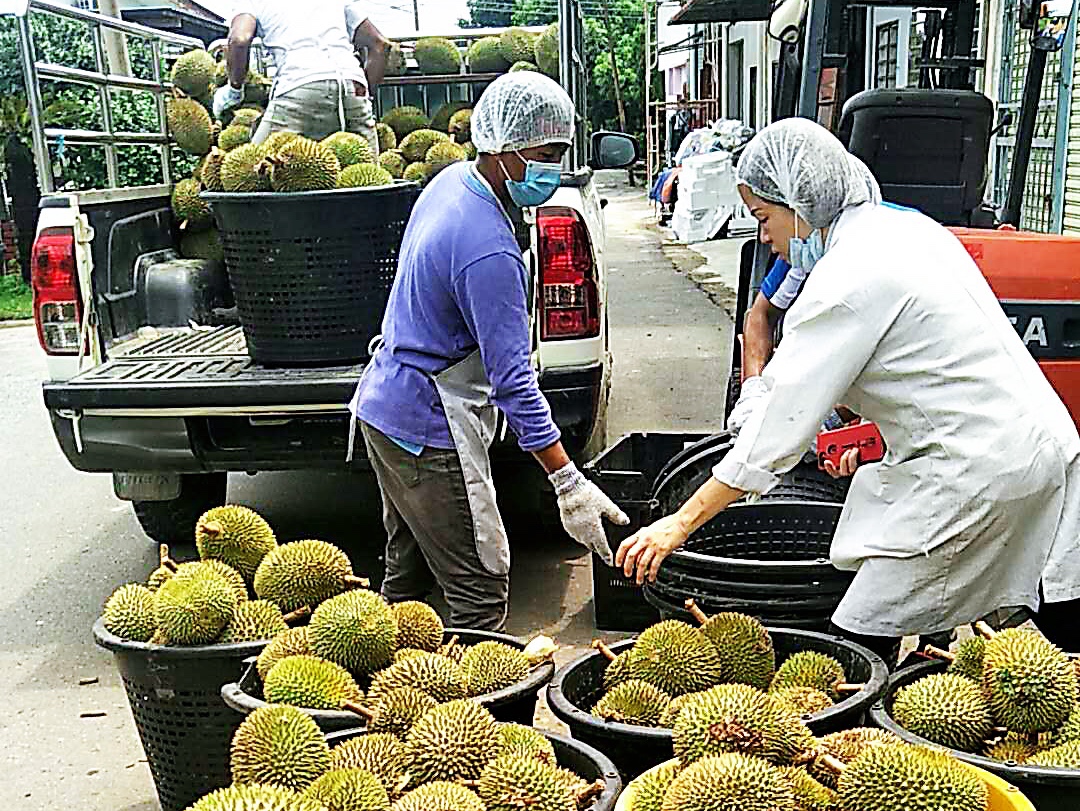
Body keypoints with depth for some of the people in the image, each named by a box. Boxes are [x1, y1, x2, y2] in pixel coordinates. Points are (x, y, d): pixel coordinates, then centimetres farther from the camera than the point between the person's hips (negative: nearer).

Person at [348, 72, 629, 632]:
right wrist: (568, 484, -27)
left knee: (407, 570, 21)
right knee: (481, 591, -3)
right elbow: (512, 379, -28)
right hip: (429, 430, -10)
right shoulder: (488, 251, -27)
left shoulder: (451, 182, 4)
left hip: (383, 406, 10)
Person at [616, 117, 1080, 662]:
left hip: (978, 471, -10)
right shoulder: (906, 226, 10)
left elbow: (783, 423, -18)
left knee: (859, 644, -5)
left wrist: (681, 523, -13)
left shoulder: (851, 276, -18)